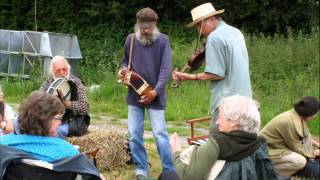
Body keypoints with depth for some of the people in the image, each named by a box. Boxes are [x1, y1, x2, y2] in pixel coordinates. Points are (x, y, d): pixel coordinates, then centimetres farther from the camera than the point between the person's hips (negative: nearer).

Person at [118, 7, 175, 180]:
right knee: (134, 134, 6)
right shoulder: (130, 39, 4)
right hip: (134, 95, 4)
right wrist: (123, 69, -5)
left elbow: (166, 68, -13)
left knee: (160, 133, -5)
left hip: (155, 96, -4)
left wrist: (156, 91, -22)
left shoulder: (163, 40, -7)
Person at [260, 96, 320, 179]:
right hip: (270, 151, -10)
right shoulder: (289, 122, -29)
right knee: (301, 161, -28)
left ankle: (309, 163, 6)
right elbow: (297, 149, -17)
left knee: (306, 136, 3)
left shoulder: (296, 114, -3)